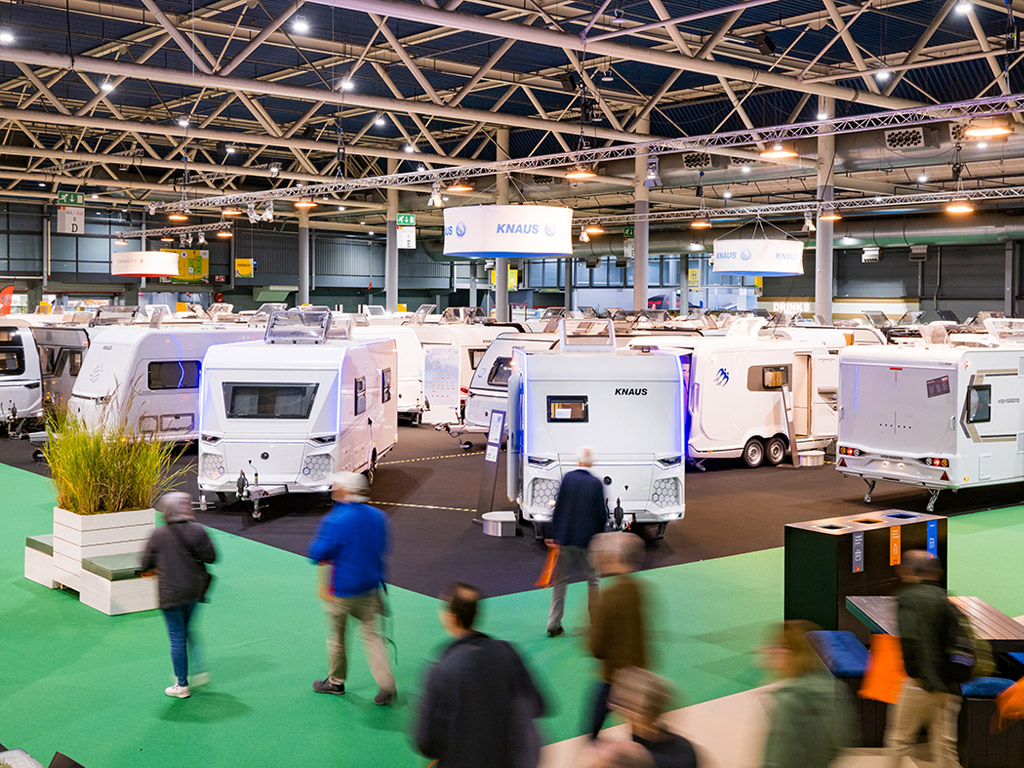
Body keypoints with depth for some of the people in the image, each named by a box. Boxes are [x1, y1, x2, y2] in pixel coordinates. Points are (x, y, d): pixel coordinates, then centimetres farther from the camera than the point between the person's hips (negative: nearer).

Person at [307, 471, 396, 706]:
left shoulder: (336, 521, -21)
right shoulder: (378, 517, -2)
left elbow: (316, 554, -16)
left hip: (342, 591, -5)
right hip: (370, 588, 5)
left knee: (336, 636, 14)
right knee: (372, 635, 9)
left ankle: (336, 681, 30)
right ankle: (386, 685, 2)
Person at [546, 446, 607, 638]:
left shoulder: (567, 478, -5)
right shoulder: (596, 483, -7)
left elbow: (557, 508, -3)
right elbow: (602, 514, -4)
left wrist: (554, 535, 4)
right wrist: (598, 535, 12)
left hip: (565, 539, 2)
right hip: (587, 539, -1)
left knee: (561, 580, 8)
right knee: (593, 580, 13)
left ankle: (553, 624, 7)